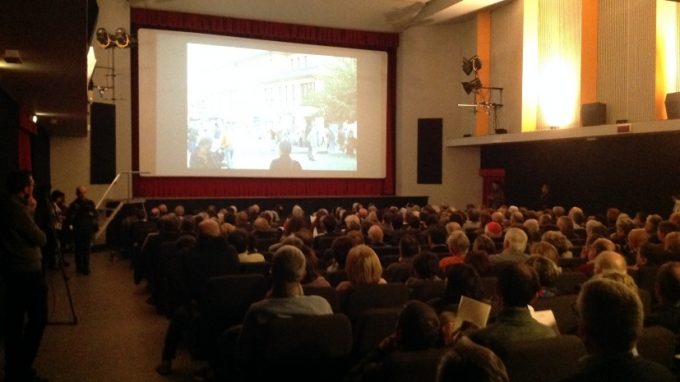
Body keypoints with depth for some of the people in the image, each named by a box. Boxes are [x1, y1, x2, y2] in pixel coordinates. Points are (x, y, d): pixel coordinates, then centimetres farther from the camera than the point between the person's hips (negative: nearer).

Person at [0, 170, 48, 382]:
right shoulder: (17, 209, -18)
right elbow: (41, 239, -12)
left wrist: (29, 212, 3)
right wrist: (31, 212, -3)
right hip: (28, 271, -9)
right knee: (37, 319, 1)